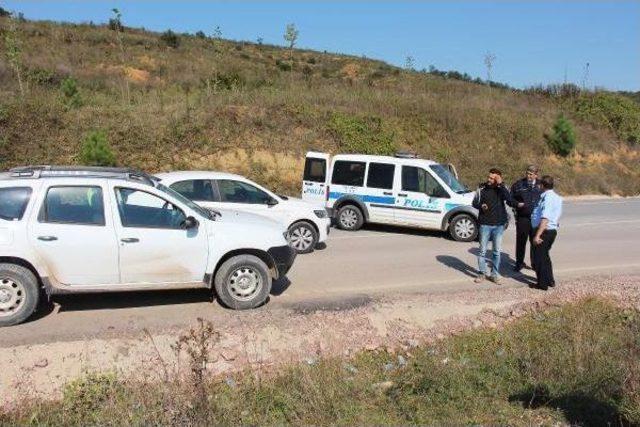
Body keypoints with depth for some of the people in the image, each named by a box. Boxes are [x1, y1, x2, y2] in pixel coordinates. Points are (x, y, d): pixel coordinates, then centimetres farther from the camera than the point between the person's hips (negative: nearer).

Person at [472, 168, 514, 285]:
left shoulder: (502, 189, -5)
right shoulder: (482, 188, -4)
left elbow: (510, 202, -20)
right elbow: (475, 202, 5)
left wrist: (501, 185, -24)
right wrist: (480, 206, -18)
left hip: (499, 225, 0)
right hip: (485, 224, 0)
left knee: (497, 251, 9)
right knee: (482, 250, 5)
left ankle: (495, 274, 20)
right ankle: (482, 273, 18)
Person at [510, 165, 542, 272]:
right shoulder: (518, 184, 2)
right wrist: (517, 204, -14)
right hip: (522, 218, -1)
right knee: (521, 241, 4)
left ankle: (535, 262, 22)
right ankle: (519, 262, 17)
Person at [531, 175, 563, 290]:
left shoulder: (547, 197, -21)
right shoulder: (557, 197, 10)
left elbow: (545, 219, -28)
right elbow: (558, 215, 20)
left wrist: (537, 235, -29)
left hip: (544, 231, -9)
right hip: (552, 230, 9)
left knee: (539, 257, 4)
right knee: (545, 256, 23)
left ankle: (543, 284, 14)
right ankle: (550, 280, 35)